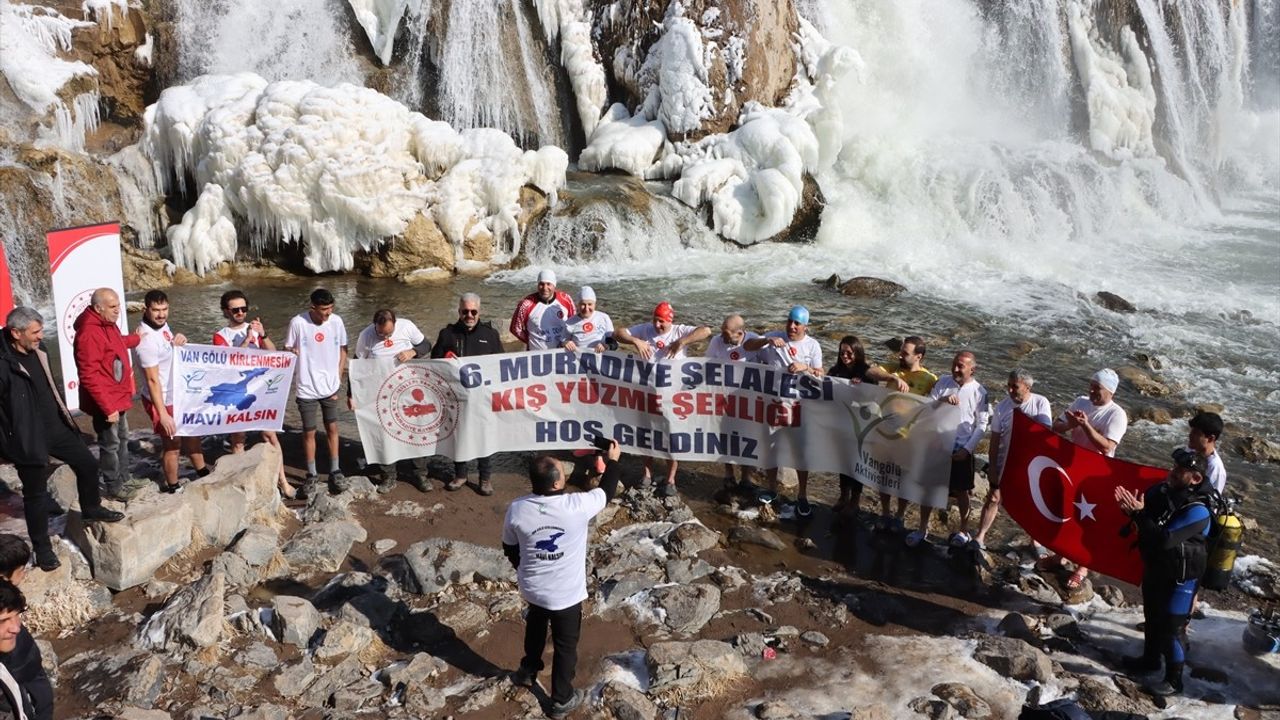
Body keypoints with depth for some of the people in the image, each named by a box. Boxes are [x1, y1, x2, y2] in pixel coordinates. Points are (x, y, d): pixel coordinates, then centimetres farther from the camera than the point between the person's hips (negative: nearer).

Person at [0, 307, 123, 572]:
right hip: (29, 438, -7)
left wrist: (65, 416, 20)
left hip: (56, 427, 7)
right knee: (36, 494, 7)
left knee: (87, 464, 19)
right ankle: (42, 547, 23)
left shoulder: (36, 352, 1)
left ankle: (91, 509, 43)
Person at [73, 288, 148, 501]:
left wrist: (137, 338, 20)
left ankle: (125, 477, 39)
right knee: (110, 444, 6)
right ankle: (115, 487, 22)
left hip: (119, 397, 10)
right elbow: (89, 376, -27)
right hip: (106, 402, -10)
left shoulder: (108, 324, 4)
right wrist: (107, 407, -26)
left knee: (122, 439, 23)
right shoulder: (89, 334, -26)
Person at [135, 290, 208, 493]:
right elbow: (152, 380, -27)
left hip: (179, 394, 9)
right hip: (163, 400, -9)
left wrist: (180, 340, -7)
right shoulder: (147, 339, -27)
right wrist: (163, 415, -28)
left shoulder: (162, 324, -2)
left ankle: (203, 473, 41)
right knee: (172, 444, 6)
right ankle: (172, 487, 25)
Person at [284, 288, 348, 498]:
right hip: (307, 389, -2)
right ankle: (312, 475, 21)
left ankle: (335, 471, 26)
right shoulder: (298, 322, -13)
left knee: (332, 428, 12)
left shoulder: (337, 321, -6)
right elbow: (287, 350, -2)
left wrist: (338, 379, 1)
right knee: (309, 432, 7)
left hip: (330, 387, 2)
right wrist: (291, 353, -27)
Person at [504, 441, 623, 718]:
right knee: (565, 646, 19)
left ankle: (528, 672, 56)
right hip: (567, 594, -3)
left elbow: (510, 549, -2)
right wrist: (612, 461, 9)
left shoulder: (517, 509, -20)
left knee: (535, 627, 34)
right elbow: (606, 492, -8)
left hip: (532, 589, 3)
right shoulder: (577, 506, -29)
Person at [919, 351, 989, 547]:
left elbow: (982, 425, -6)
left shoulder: (979, 392, -9)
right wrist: (941, 400, -23)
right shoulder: (942, 383, -3)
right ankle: (923, 529, 23)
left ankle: (964, 531, 30)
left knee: (961, 491, 12)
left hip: (961, 450, -2)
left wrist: (967, 449, -12)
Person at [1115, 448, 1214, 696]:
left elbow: (1165, 539, -35)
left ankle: (1174, 679, 19)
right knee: (1152, 616, 24)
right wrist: (1132, 508, -21)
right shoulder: (1164, 490, -9)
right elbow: (1147, 509, 2)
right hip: (1155, 567, 7)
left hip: (1180, 576, -7)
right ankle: (1151, 658, 44)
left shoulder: (1198, 511, -29)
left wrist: (1139, 514, -36)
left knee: (1172, 627, 3)